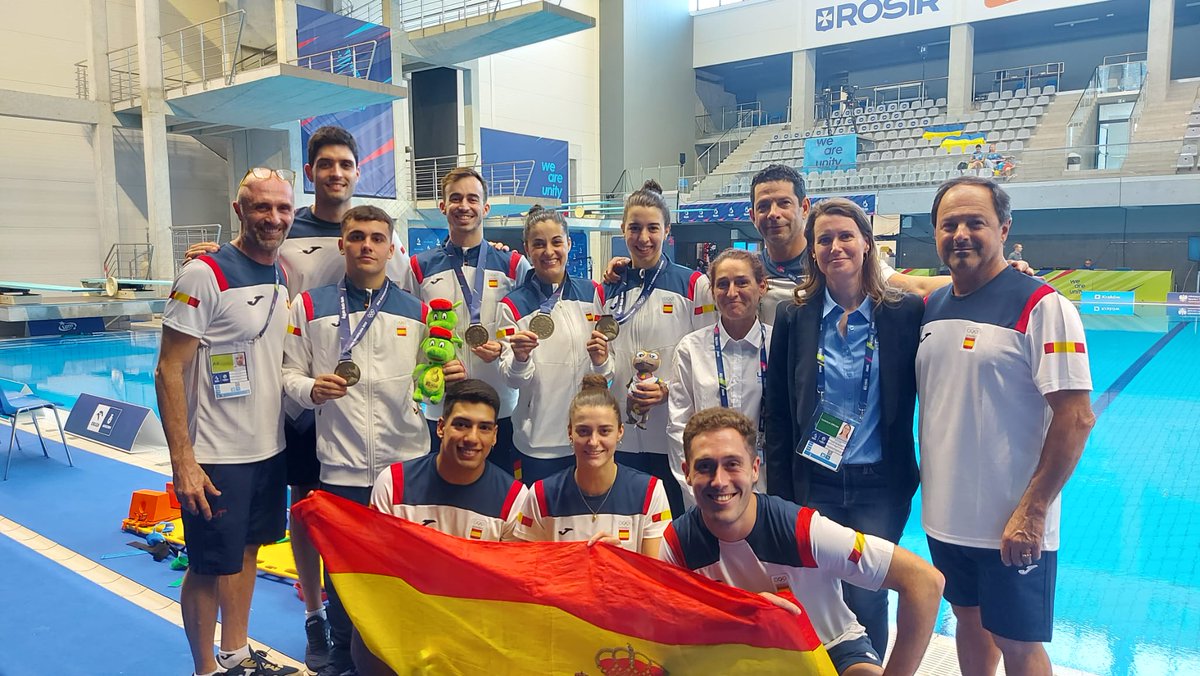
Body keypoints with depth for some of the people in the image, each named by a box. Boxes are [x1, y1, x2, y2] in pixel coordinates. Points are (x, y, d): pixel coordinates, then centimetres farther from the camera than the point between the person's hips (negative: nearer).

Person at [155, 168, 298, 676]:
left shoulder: (284, 276, 5)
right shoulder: (205, 276, -15)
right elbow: (169, 372, -15)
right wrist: (182, 461, -18)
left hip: (271, 448, 7)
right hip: (216, 457, -7)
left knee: (246, 553, 19)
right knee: (209, 567, 7)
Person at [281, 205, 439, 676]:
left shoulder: (417, 312, 8)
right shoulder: (309, 306, 5)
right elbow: (290, 374, 6)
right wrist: (312, 389, -15)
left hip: (407, 461, 1)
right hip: (340, 464, 0)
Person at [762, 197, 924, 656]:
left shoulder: (905, 312, -3)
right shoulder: (794, 317, 0)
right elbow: (777, 412, 3)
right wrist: (780, 494, 1)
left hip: (879, 484, -1)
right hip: (812, 482, 1)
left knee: (866, 601, 3)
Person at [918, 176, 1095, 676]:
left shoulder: (1041, 307, -14)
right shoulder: (931, 307, 5)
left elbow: (1077, 418, -17)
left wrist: (1031, 512, -19)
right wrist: (921, 481, 10)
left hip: (1011, 527, -5)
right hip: (944, 517, 6)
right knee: (969, 621, 21)